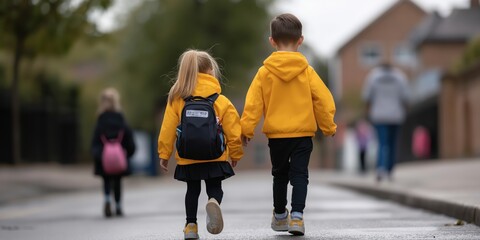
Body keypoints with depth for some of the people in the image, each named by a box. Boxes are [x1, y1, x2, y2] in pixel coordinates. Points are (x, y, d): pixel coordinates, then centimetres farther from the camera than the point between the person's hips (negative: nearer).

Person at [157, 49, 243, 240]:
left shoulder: (176, 99, -1)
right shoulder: (222, 101, -3)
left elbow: (168, 129, -1)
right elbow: (233, 131, 0)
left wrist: (164, 154, 8)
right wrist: (236, 153, 14)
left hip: (187, 159, 1)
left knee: (192, 190, 19)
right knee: (215, 188, 10)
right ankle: (214, 202, -23)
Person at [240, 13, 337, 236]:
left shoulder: (265, 72, -4)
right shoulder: (306, 71, -4)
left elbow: (253, 103, -6)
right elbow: (323, 99, -2)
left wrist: (246, 129, 1)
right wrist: (328, 126, 10)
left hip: (276, 134, 1)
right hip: (303, 133, -1)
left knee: (280, 174, 17)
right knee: (299, 175, 1)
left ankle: (280, 216, 28)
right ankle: (297, 215, -14)